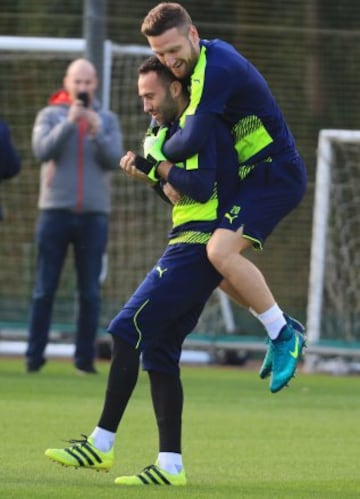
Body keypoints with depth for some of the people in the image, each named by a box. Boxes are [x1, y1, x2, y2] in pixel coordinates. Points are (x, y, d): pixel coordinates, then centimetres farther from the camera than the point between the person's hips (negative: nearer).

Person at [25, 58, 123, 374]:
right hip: (55, 210, -1)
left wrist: (97, 132, -17)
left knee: (90, 291, 1)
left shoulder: (107, 120, 10)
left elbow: (114, 159, -2)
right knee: (45, 288, -2)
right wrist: (69, 122, -17)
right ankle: (35, 356, 0)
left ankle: (85, 357, 3)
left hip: (94, 214, 1)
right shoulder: (50, 115, 6)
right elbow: (42, 150, -10)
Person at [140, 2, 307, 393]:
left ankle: (283, 335, -15)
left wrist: (158, 155, -7)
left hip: (276, 174, -11)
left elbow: (191, 141, -28)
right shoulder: (209, 55, 9)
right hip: (252, 174, 11)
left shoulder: (216, 70, -22)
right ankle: (283, 331, 15)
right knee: (214, 258, 12)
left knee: (222, 251, -25)